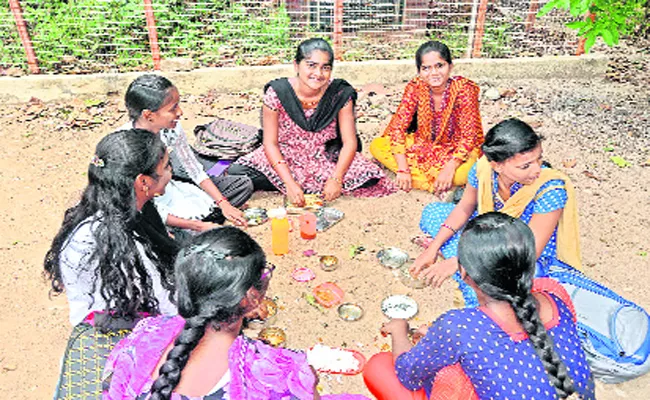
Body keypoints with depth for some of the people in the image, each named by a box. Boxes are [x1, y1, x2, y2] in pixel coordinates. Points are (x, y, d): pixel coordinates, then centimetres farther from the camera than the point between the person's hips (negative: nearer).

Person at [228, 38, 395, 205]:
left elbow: (350, 142, -12)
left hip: (327, 160, 0)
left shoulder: (340, 94, -13)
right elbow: (270, 143, -14)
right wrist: (290, 183, -25)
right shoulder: (277, 93, -16)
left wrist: (336, 179, -27)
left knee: (369, 178, -23)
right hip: (285, 158, 0)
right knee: (236, 173, -22)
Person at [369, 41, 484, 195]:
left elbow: (469, 136, -20)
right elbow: (398, 126, -15)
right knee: (376, 146, -16)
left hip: (456, 150, -3)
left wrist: (449, 169, -32)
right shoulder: (415, 87, -13)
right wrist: (403, 169, -24)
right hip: (423, 145, 4)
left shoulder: (464, 88, -20)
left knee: (462, 174, -37)